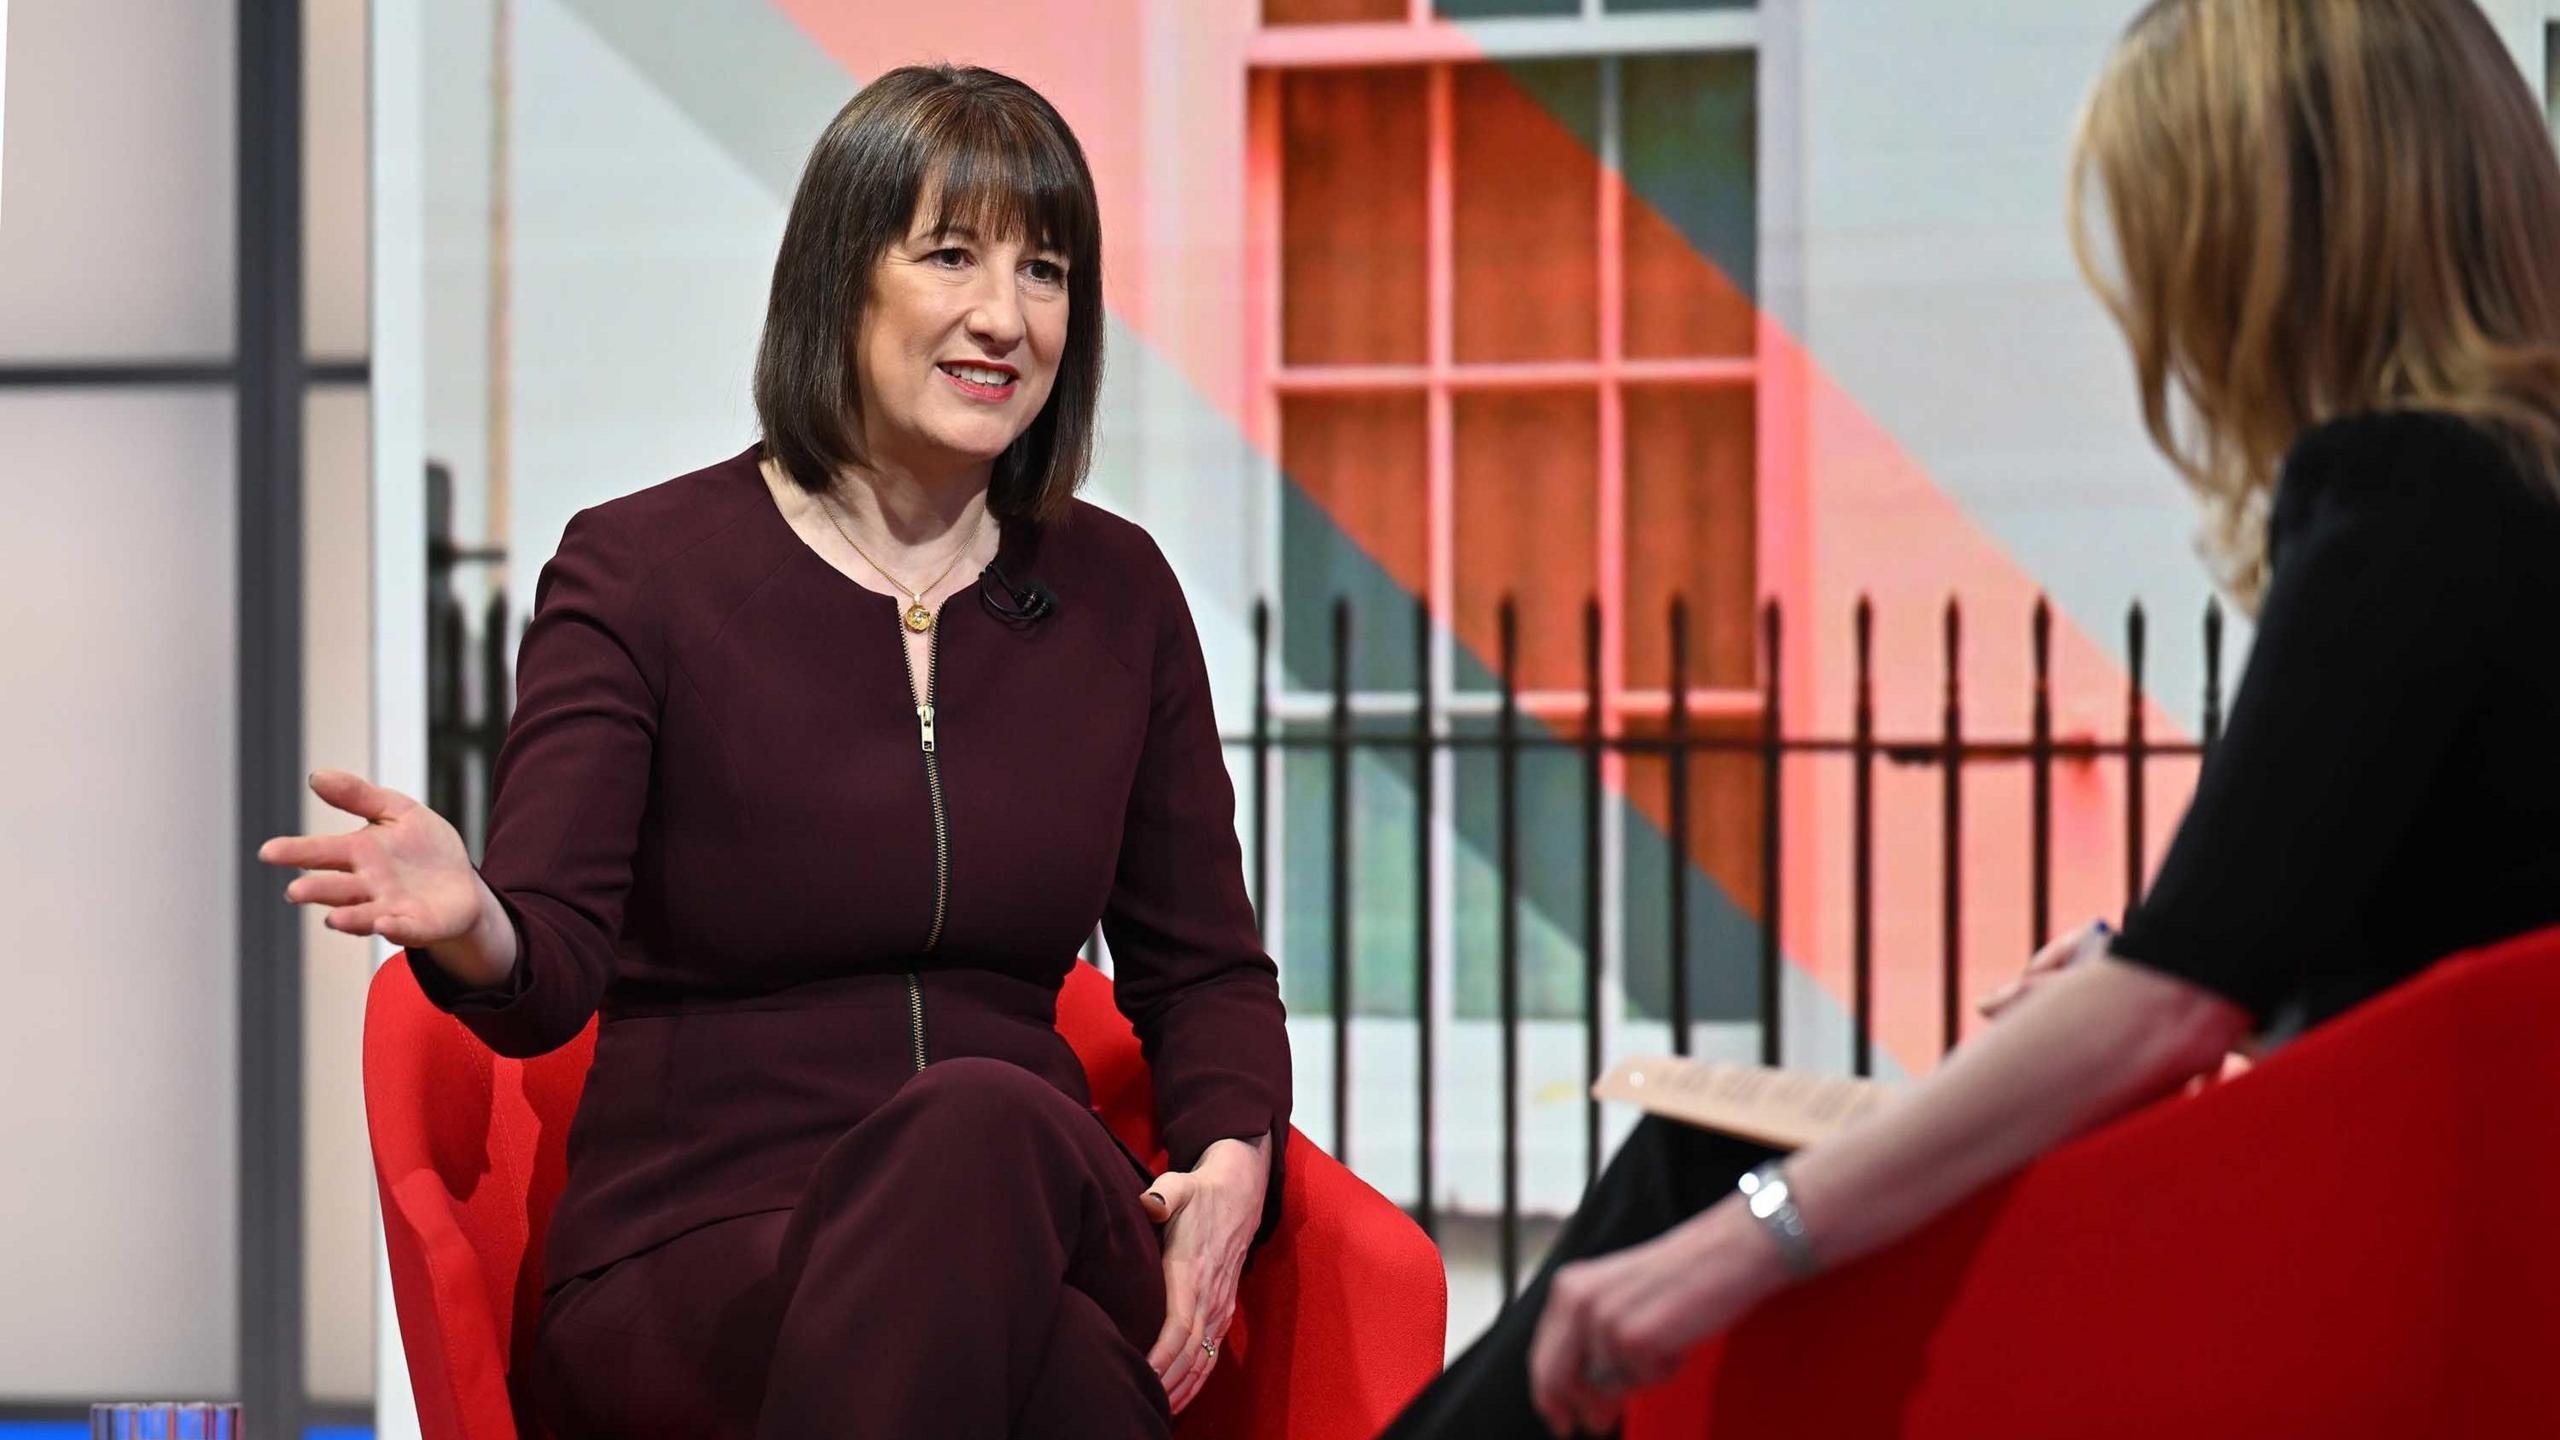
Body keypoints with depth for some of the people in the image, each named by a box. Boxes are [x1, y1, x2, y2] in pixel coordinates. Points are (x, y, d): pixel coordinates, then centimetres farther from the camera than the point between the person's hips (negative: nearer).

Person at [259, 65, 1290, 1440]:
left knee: (979, 1121, -36)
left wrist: (1232, 1158, -4)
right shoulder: (637, 569, 1)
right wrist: (473, 928, -34)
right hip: (689, 1261, -3)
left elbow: (1203, 966, 18)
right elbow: (552, 974, -9)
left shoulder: (1115, 592, 12)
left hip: (1018, 1196, 3)